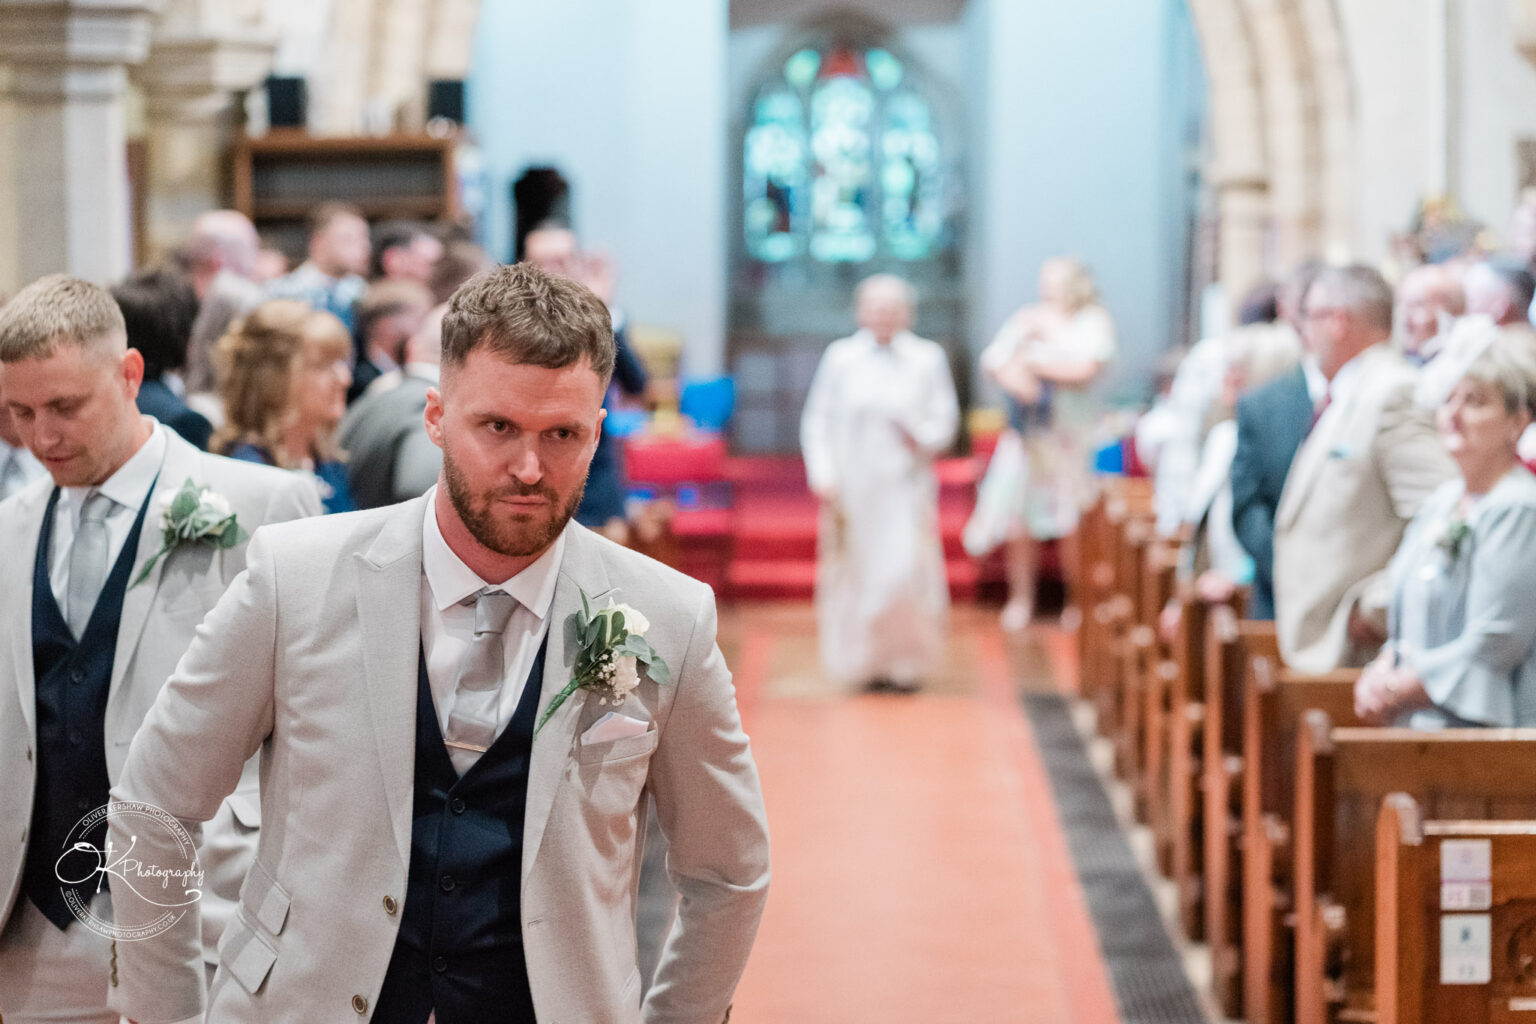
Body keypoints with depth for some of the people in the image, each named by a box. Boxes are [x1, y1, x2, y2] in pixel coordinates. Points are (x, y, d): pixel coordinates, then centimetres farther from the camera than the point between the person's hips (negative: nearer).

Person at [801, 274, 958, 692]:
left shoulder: (927, 358, 3)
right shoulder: (841, 357, 3)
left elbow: (945, 419, 6)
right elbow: (817, 420, 5)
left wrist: (924, 438, -15)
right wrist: (823, 475, -4)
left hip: (905, 487, 0)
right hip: (853, 486, 1)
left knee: (906, 571, -7)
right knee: (858, 572, 2)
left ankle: (908, 661, 8)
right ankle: (869, 661, 15)